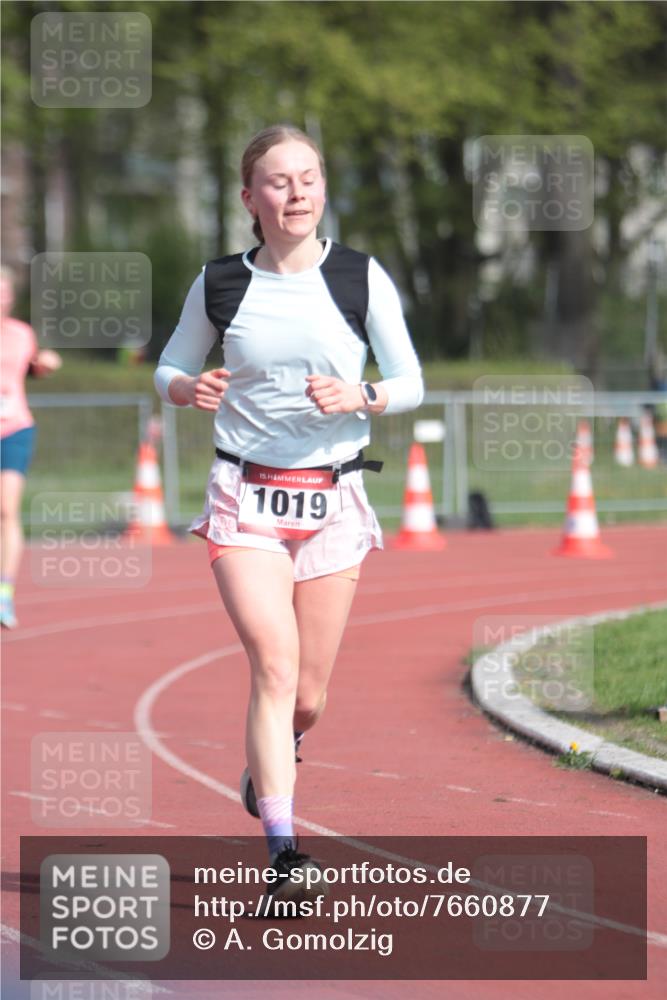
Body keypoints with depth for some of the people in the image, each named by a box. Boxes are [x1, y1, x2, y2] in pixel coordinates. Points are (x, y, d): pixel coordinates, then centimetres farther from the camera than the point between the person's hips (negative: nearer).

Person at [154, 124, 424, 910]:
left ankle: (269, 761, 43)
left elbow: (410, 384, 5)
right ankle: (283, 852, -19)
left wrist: (359, 396, -16)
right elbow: (170, 368, 15)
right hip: (245, 498, -1)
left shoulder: (362, 279, 1)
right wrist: (188, 389, -9)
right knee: (275, 662, -18)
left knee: (308, 694, 6)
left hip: (332, 499, 1)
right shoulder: (220, 285, 2)